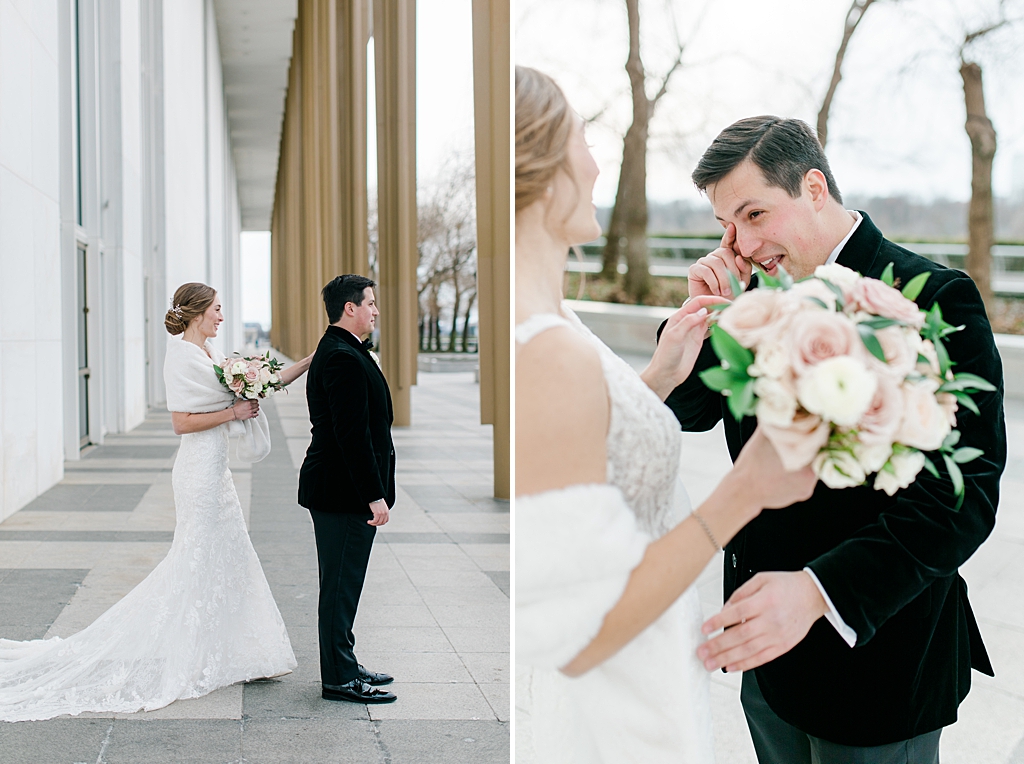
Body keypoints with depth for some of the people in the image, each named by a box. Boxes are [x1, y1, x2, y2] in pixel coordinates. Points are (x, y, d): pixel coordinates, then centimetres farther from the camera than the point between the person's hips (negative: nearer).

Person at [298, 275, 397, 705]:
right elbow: (353, 434, -24)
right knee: (341, 585, -3)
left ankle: (344, 667, 26)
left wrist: (374, 491, 21)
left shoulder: (336, 351, 15)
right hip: (345, 492, -11)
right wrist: (375, 495, -23)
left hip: (340, 489, 11)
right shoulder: (344, 358, -19)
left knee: (342, 584, 16)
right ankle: (339, 679, 4)